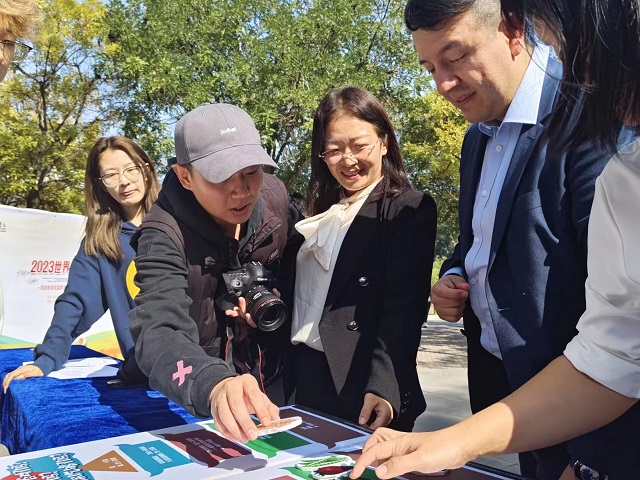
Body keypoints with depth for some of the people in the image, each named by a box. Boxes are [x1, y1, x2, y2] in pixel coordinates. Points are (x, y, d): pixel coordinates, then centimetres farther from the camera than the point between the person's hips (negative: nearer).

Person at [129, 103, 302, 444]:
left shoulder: (274, 198, -13)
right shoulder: (165, 235, -25)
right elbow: (159, 334, -39)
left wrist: (274, 304, -17)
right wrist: (215, 386, -59)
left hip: (276, 387, 4)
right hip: (200, 403, -4)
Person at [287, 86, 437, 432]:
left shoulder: (409, 209, -7)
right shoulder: (321, 210, 13)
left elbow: (403, 308, -17)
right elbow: (300, 290, 12)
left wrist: (383, 387, -27)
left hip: (360, 384, -6)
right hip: (301, 377, 6)